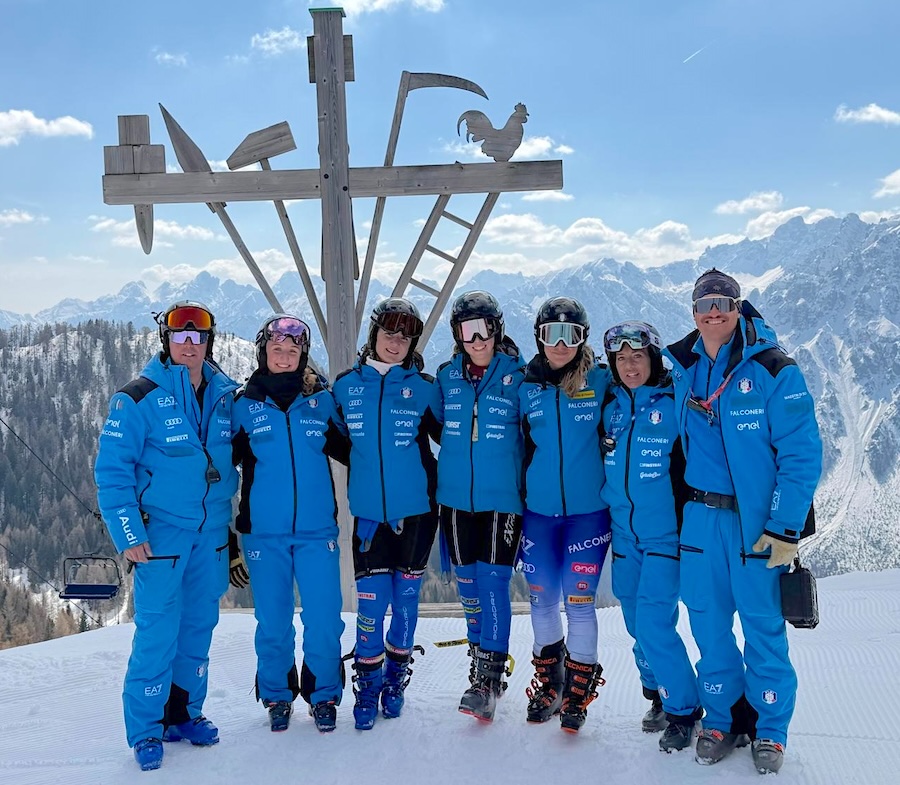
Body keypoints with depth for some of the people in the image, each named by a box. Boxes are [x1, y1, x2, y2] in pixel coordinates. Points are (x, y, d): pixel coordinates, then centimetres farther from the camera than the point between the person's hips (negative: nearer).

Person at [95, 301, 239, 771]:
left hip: (212, 533, 5)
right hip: (161, 532, -5)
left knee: (199, 626, 11)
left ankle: (183, 714, 26)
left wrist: (237, 520, 12)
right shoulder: (139, 398, -9)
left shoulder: (227, 396, 5)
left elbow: (240, 456, 17)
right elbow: (111, 470, -9)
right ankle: (145, 730, 9)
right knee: (157, 631, -5)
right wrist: (128, 534, -15)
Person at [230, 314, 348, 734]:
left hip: (317, 530, 0)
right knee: (272, 623, 7)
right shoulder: (244, 405, 2)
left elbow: (348, 451, 15)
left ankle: (323, 695, 20)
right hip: (264, 533, 0)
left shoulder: (322, 401, 4)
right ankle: (276, 696, 26)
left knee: (324, 620, 0)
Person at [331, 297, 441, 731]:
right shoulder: (346, 384, 3)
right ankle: (367, 685, 13)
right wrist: (366, 467, 4)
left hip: (416, 508, 0)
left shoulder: (423, 386, 0)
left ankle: (396, 677, 28)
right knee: (371, 600, -3)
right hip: (369, 510, 0)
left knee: (406, 598, 10)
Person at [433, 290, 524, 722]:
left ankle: (488, 680, -3)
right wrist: (457, 456, 10)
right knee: (468, 583, 11)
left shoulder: (517, 376, -5)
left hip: (502, 497, -4)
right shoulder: (447, 376, 5)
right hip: (456, 496, 4)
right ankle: (482, 660, 28)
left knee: (493, 582, -8)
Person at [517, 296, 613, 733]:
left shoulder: (601, 381, -3)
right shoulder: (526, 388, 3)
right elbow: (517, 450, 11)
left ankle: (579, 691, 17)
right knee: (542, 599, 9)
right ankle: (548, 681, 30)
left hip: (588, 511, -2)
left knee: (579, 602, -1)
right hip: (537, 511, 2)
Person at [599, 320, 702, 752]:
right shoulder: (610, 406, 8)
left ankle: (683, 708, 5)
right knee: (637, 624, 11)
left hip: (664, 534, -5)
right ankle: (660, 696, 29)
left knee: (653, 623, -11)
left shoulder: (674, 404, -8)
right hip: (623, 533, 6)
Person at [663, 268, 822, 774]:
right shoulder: (683, 369, 6)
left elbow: (802, 453, -11)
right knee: (708, 619, 9)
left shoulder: (772, 370, -9)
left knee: (762, 623, 2)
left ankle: (770, 729, 19)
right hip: (701, 514, 4)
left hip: (756, 519, -4)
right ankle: (723, 718, 25)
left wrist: (784, 528, -15)